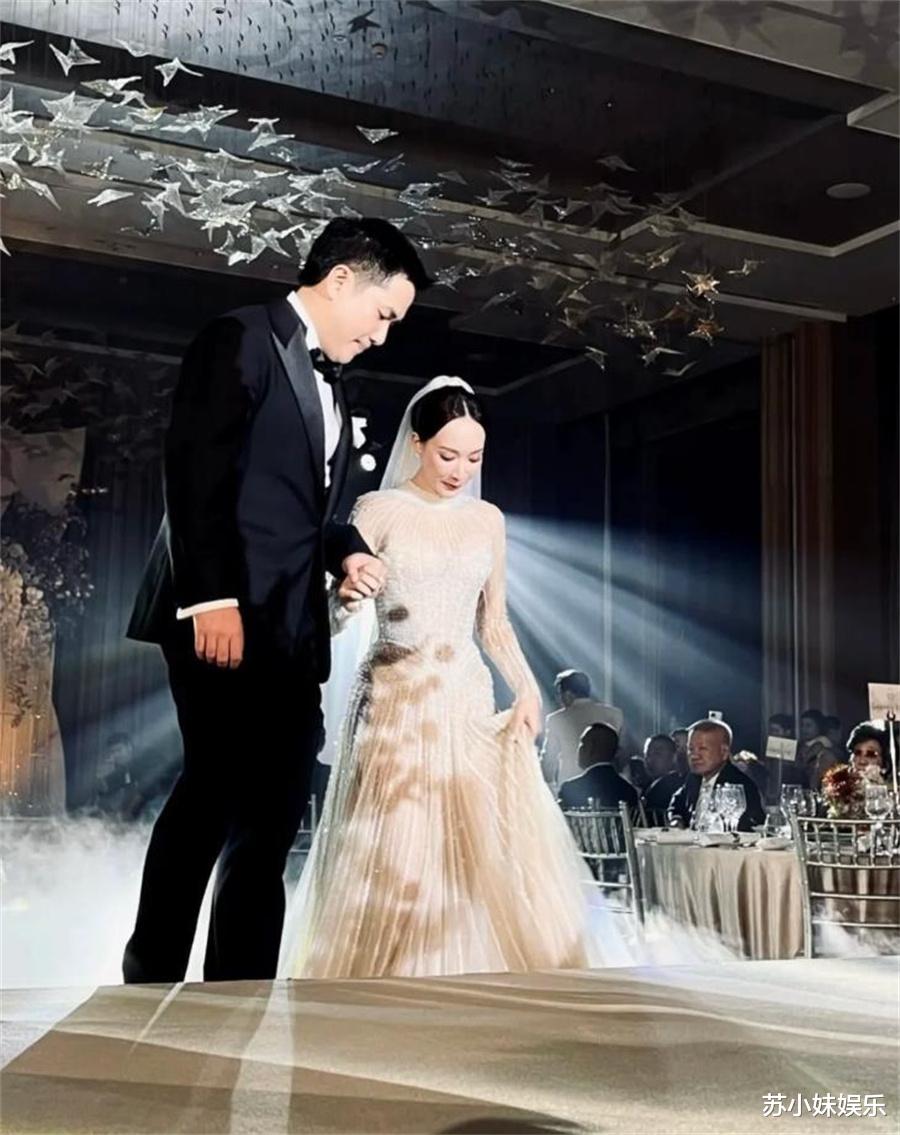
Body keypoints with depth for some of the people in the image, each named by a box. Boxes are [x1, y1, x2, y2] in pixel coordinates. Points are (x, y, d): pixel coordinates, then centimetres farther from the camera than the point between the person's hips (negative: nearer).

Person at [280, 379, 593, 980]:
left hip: (469, 704, 4)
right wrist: (348, 598, -28)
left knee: (490, 850, -5)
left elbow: (495, 622, 15)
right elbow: (337, 618, -4)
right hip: (396, 704, -3)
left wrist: (527, 688, -1)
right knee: (394, 859, -7)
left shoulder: (488, 520, 12)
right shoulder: (378, 511, 0)